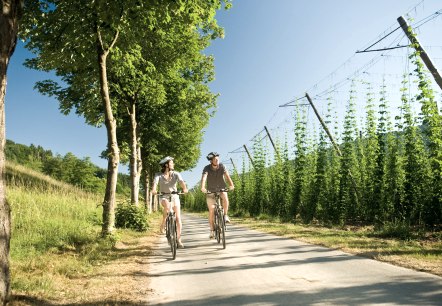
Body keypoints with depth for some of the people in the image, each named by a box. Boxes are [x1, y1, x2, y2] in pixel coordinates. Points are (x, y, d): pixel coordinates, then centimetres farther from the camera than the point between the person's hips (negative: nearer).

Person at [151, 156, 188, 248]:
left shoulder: (175, 174, -7)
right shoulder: (159, 175, -9)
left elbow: (181, 181, -24)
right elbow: (155, 182, -27)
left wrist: (185, 188, -46)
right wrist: (154, 190, -50)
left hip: (174, 196, 2)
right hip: (164, 197, -2)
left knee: (178, 219, -6)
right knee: (167, 206, -38)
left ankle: (179, 240, 6)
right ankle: (163, 225, -16)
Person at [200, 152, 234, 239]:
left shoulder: (221, 166, -14)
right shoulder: (207, 168, -17)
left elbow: (227, 175, -29)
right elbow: (204, 177, -33)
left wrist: (231, 184, -47)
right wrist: (202, 187, -52)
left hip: (221, 189, 0)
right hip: (211, 191, 0)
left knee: (225, 197, -34)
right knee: (211, 210, -7)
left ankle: (225, 215, -15)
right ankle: (212, 230, 6)